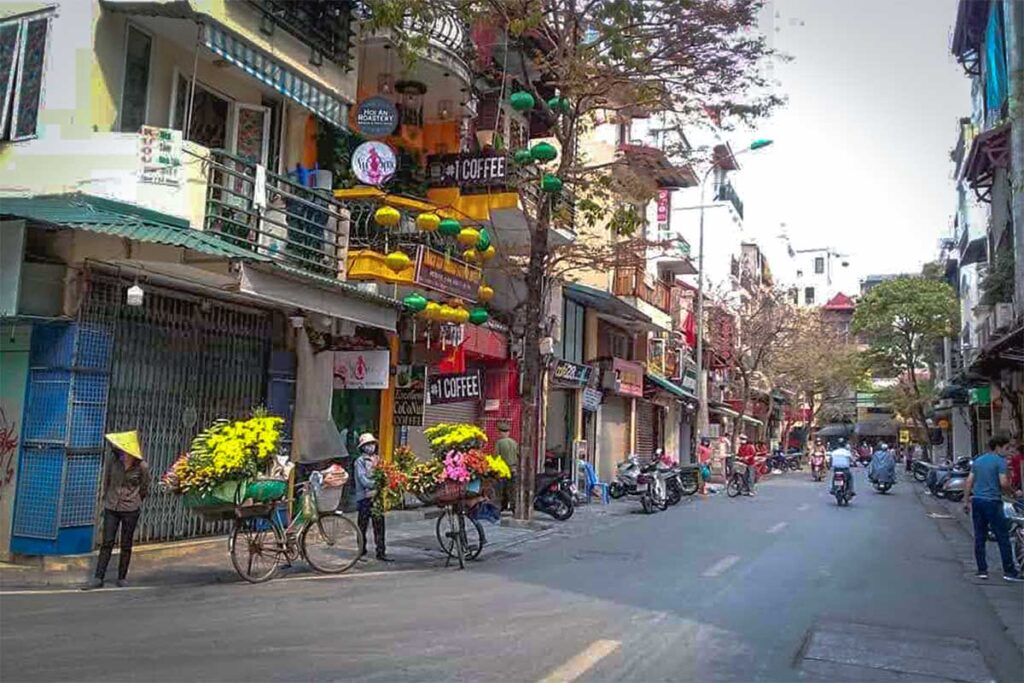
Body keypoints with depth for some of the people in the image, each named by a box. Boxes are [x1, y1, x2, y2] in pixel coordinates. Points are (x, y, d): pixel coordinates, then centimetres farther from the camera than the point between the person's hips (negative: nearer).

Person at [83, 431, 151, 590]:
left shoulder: (141, 467, -13)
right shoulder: (113, 460, -7)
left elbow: (145, 487, 3)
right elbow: (106, 480, 10)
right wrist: (106, 498, 15)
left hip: (130, 509, -2)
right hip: (111, 507, 2)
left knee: (126, 545, 7)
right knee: (107, 543, 2)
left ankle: (122, 578, 18)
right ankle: (98, 578, 7)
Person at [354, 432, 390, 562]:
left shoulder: (376, 459, 15)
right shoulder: (360, 461, -2)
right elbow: (363, 480, -11)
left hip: (376, 497, 5)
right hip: (365, 497, -5)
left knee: (379, 524, 2)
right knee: (363, 525, 3)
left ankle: (381, 552, 5)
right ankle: (361, 550, 14)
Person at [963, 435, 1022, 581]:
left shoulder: (978, 460, 14)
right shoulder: (1000, 461, -7)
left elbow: (969, 482, 12)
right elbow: (1003, 483, -16)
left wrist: (966, 501, 15)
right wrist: (1013, 492, 3)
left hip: (977, 501, 7)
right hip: (992, 502, -7)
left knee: (979, 538, 8)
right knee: (1003, 537, 1)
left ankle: (982, 570, 11)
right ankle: (1009, 571, 4)